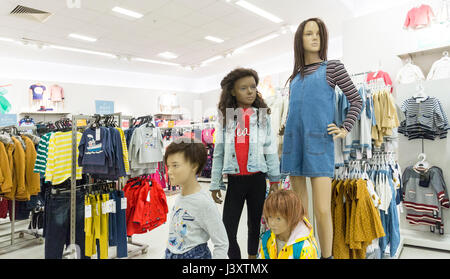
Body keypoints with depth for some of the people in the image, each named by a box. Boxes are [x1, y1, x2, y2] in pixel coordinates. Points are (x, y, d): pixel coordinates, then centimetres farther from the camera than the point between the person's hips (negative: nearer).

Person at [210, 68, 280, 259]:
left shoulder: (263, 116, 2)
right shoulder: (225, 118, 3)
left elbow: (271, 150, 4)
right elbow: (218, 153, 4)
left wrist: (274, 179, 3)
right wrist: (215, 184, 3)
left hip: (257, 179, 0)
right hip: (234, 180, 0)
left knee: (255, 225, 15)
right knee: (227, 229, 0)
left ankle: (253, 255, 36)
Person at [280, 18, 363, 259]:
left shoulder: (333, 67, 7)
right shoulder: (295, 76, 18)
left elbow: (356, 100, 7)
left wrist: (345, 129, -3)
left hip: (319, 142, -4)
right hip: (294, 143, 4)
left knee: (322, 210, -9)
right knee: (298, 205, 9)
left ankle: (326, 255, 11)